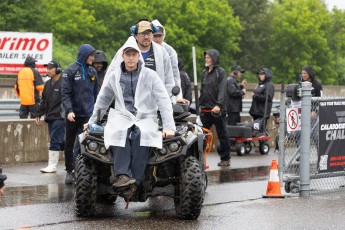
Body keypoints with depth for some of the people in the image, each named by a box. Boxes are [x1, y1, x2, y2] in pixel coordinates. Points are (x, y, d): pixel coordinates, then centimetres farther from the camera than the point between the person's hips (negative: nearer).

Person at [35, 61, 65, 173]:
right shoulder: (48, 84, 17)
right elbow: (44, 100, 24)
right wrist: (39, 114, 21)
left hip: (59, 117, -8)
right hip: (50, 117, 8)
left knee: (55, 141, -9)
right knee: (59, 141, 11)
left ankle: (52, 166, -7)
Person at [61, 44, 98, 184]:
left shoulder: (92, 72, 10)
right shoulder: (71, 71, -4)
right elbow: (65, 93, -8)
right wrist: (69, 110, -19)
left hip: (89, 114, 3)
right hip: (73, 115, -3)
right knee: (69, 144, 6)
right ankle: (69, 171, 15)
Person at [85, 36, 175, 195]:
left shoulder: (150, 75, 3)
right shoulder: (114, 76, 10)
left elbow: (163, 101, -2)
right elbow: (102, 100, 24)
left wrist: (169, 127, -12)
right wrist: (92, 121, 26)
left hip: (146, 117, -2)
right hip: (122, 116, 2)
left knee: (141, 134, -37)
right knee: (118, 132, -35)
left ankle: (135, 181, -40)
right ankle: (123, 175, -44)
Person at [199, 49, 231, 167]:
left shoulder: (220, 72, -3)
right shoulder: (204, 73, 16)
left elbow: (222, 90, -12)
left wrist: (218, 105, -22)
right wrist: (200, 104, 15)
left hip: (217, 110, -6)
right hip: (205, 109, 6)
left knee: (222, 134, 2)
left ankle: (225, 158, 9)